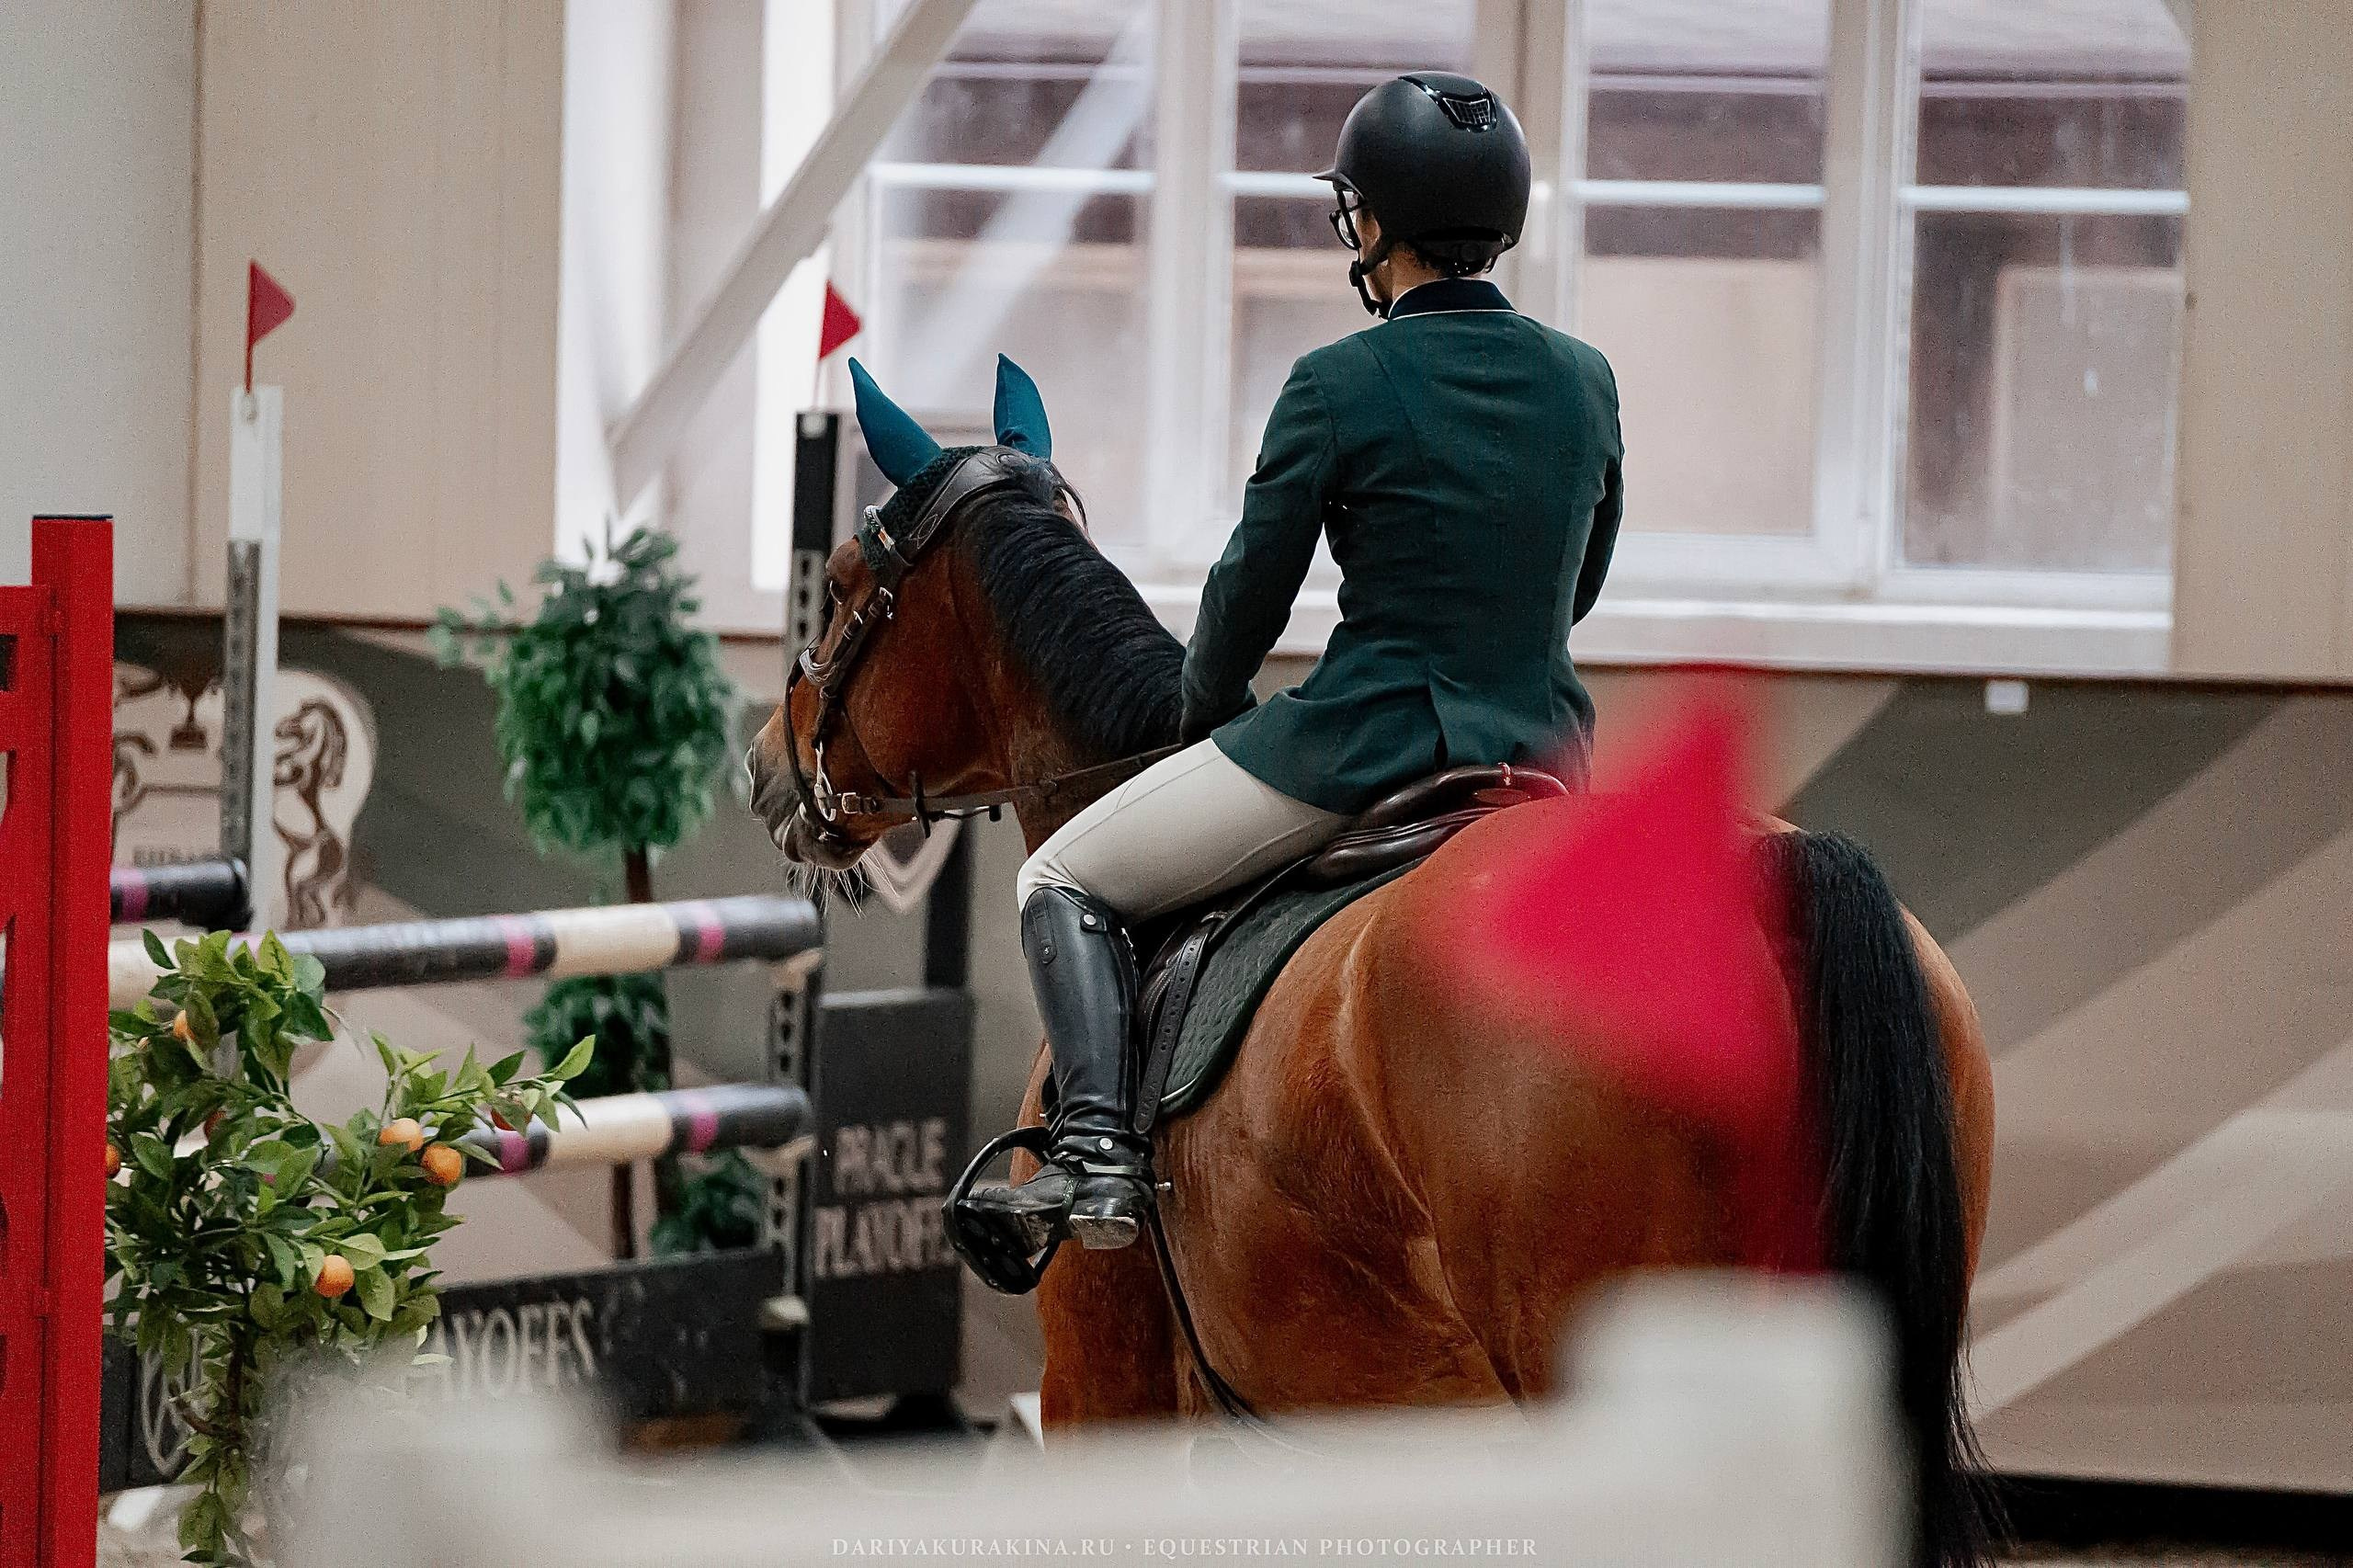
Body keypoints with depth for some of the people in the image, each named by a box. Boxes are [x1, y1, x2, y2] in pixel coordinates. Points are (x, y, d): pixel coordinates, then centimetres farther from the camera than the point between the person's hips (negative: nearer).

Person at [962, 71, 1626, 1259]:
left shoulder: (1341, 384, -12)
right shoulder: (1586, 382, 4)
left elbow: (1251, 592, -4)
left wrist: (1206, 710, 16)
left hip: (1359, 746, -5)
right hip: (1541, 750, 5)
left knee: (1064, 879, 11)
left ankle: (1099, 1156, -7)